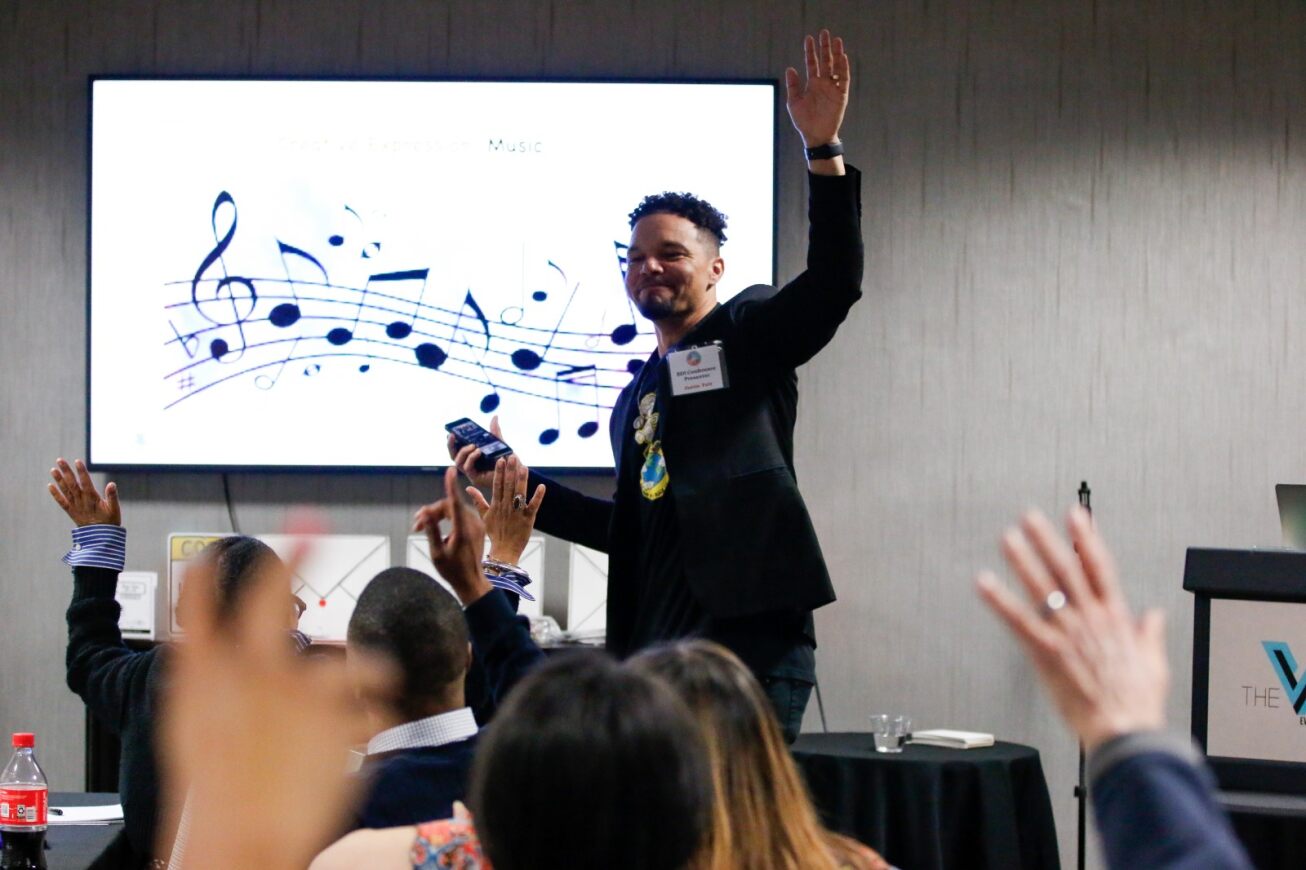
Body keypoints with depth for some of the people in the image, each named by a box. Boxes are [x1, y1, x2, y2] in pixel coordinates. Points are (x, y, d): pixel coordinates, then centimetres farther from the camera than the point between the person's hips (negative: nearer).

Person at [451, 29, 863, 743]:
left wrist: (823, 150, -25)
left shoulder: (747, 336, 3)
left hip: (749, 639, -8)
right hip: (657, 652, 8)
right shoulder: (635, 399, 24)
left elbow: (833, 283, -15)